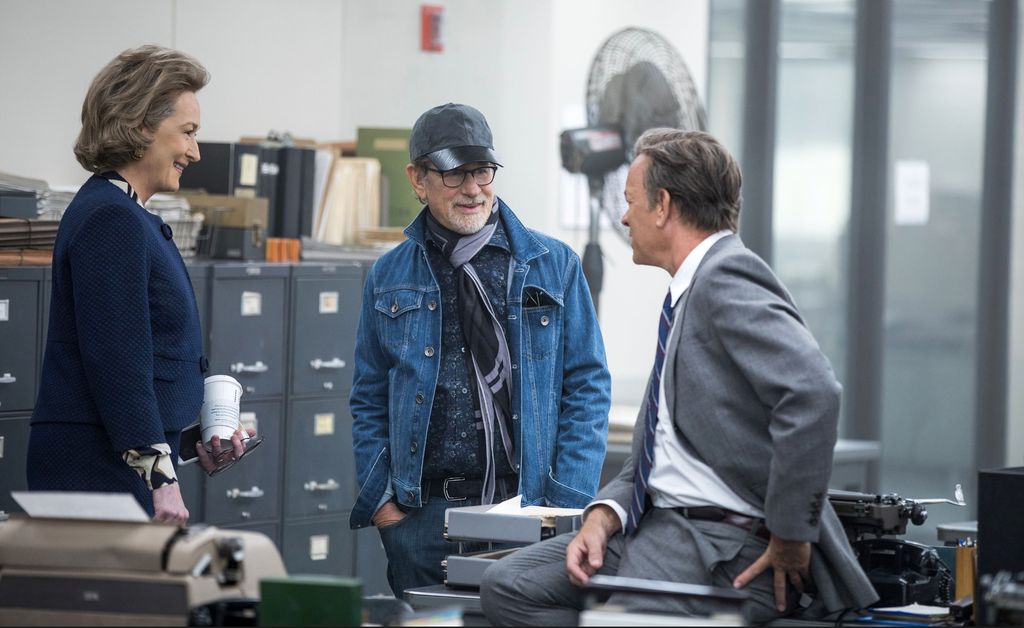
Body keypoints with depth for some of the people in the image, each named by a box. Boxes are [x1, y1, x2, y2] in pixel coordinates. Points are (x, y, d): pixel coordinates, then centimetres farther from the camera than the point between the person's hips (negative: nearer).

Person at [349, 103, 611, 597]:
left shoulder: (553, 266, 5)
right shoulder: (389, 277, 10)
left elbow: (587, 389, 2)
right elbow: (370, 402, 12)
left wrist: (567, 506, -8)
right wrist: (382, 501, -1)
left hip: (528, 506, -1)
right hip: (420, 515, 1)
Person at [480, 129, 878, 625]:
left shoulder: (727, 279, -15)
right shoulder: (689, 293, 17)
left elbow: (811, 393, -30)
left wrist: (790, 534, -23)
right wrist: (603, 516, 0)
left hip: (727, 547, -10)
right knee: (506, 587, 2)